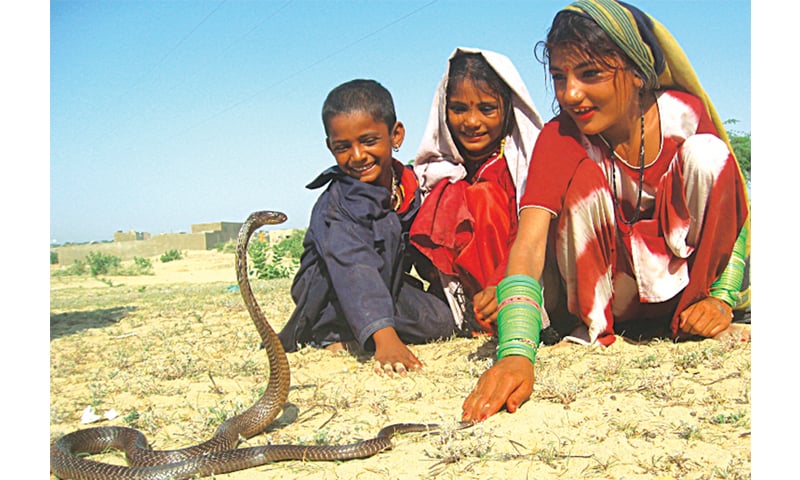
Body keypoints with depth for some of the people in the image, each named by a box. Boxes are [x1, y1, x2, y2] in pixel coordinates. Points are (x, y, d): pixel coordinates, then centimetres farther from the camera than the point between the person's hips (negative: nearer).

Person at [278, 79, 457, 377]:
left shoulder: (411, 187, -5)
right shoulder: (334, 203, -25)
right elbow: (354, 269, -40)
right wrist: (385, 338, -52)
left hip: (390, 290, 7)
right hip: (327, 298, -6)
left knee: (441, 321, -16)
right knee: (384, 226, -29)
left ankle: (348, 338, -4)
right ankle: (332, 334, -19)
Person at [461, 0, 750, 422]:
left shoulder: (685, 114, -15)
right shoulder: (561, 137, -22)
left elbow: (735, 210, -4)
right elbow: (528, 246, -36)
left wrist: (722, 297, -19)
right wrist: (516, 352, -51)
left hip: (684, 273, 2)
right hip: (609, 284, -2)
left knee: (706, 152, -22)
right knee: (585, 177, -29)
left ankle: (691, 317, -9)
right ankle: (593, 325, -11)